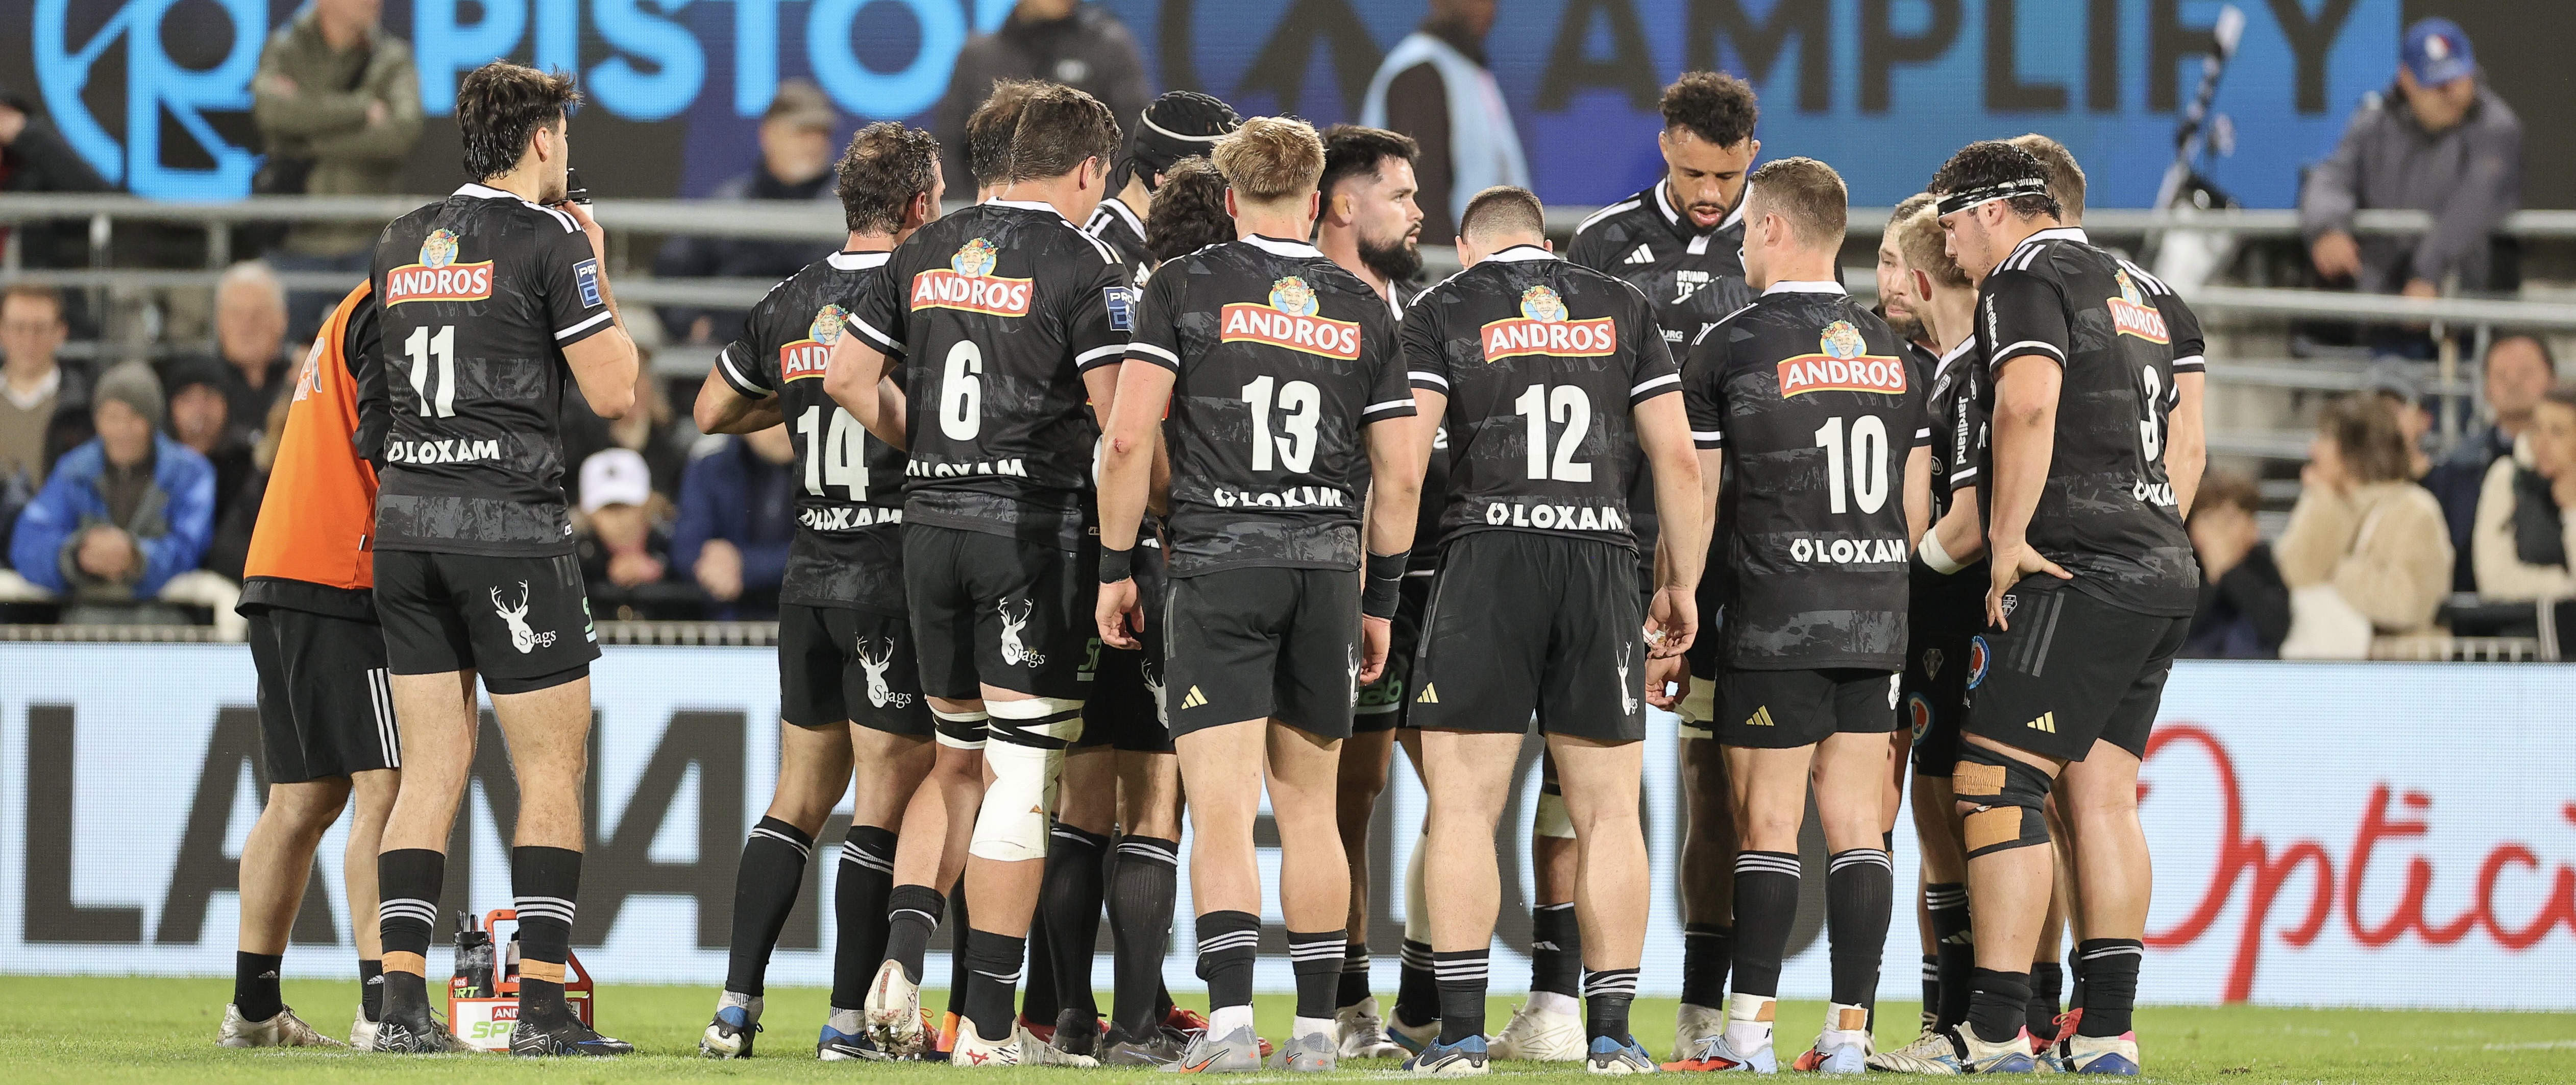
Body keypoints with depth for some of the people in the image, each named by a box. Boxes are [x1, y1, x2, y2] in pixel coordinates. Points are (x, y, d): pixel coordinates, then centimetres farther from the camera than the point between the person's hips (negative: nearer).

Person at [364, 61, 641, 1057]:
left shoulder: (400, 245, 12)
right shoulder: (549, 240, -7)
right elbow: (613, 390, -7)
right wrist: (597, 274, 8)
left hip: (405, 518, 6)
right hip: (509, 520, -6)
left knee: (431, 770, 7)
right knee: (553, 769, 0)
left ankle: (402, 1005, 1)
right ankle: (542, 1006, -5)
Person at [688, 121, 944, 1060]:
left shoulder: (790, 304, 8)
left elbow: (714, 411, 20)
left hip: (810, 578, 6)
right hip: (899, 578, -6)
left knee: (799, 795, 12)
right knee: (889, 798, -1)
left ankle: (738, 1002, 7)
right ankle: (849, 1019, -2)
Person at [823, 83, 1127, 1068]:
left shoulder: (927, 251, 9)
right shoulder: (1083, 265, -8)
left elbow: (846, 378, 11)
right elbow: (1122, 422, -12)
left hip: (932, 522, 6)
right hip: (1036, 532, -6)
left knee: (959, 756, 19)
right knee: (1021, 779, -1)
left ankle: (904, 960, 0)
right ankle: (989, 1028, -1)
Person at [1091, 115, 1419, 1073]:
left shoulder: (1185, 288, 0)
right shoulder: (1364, 310, 9)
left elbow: (1129, 438, -7)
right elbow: (1400, 473, 9)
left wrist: (1115, 568, 1)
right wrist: (1379, 600, 18)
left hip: (1218, 566, -3)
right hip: (1327, 567, 3)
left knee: (1222, 808, -7)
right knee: (1308, 808, 12)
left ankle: (1228, 1020, -18)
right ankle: (1316, 1025, 13)